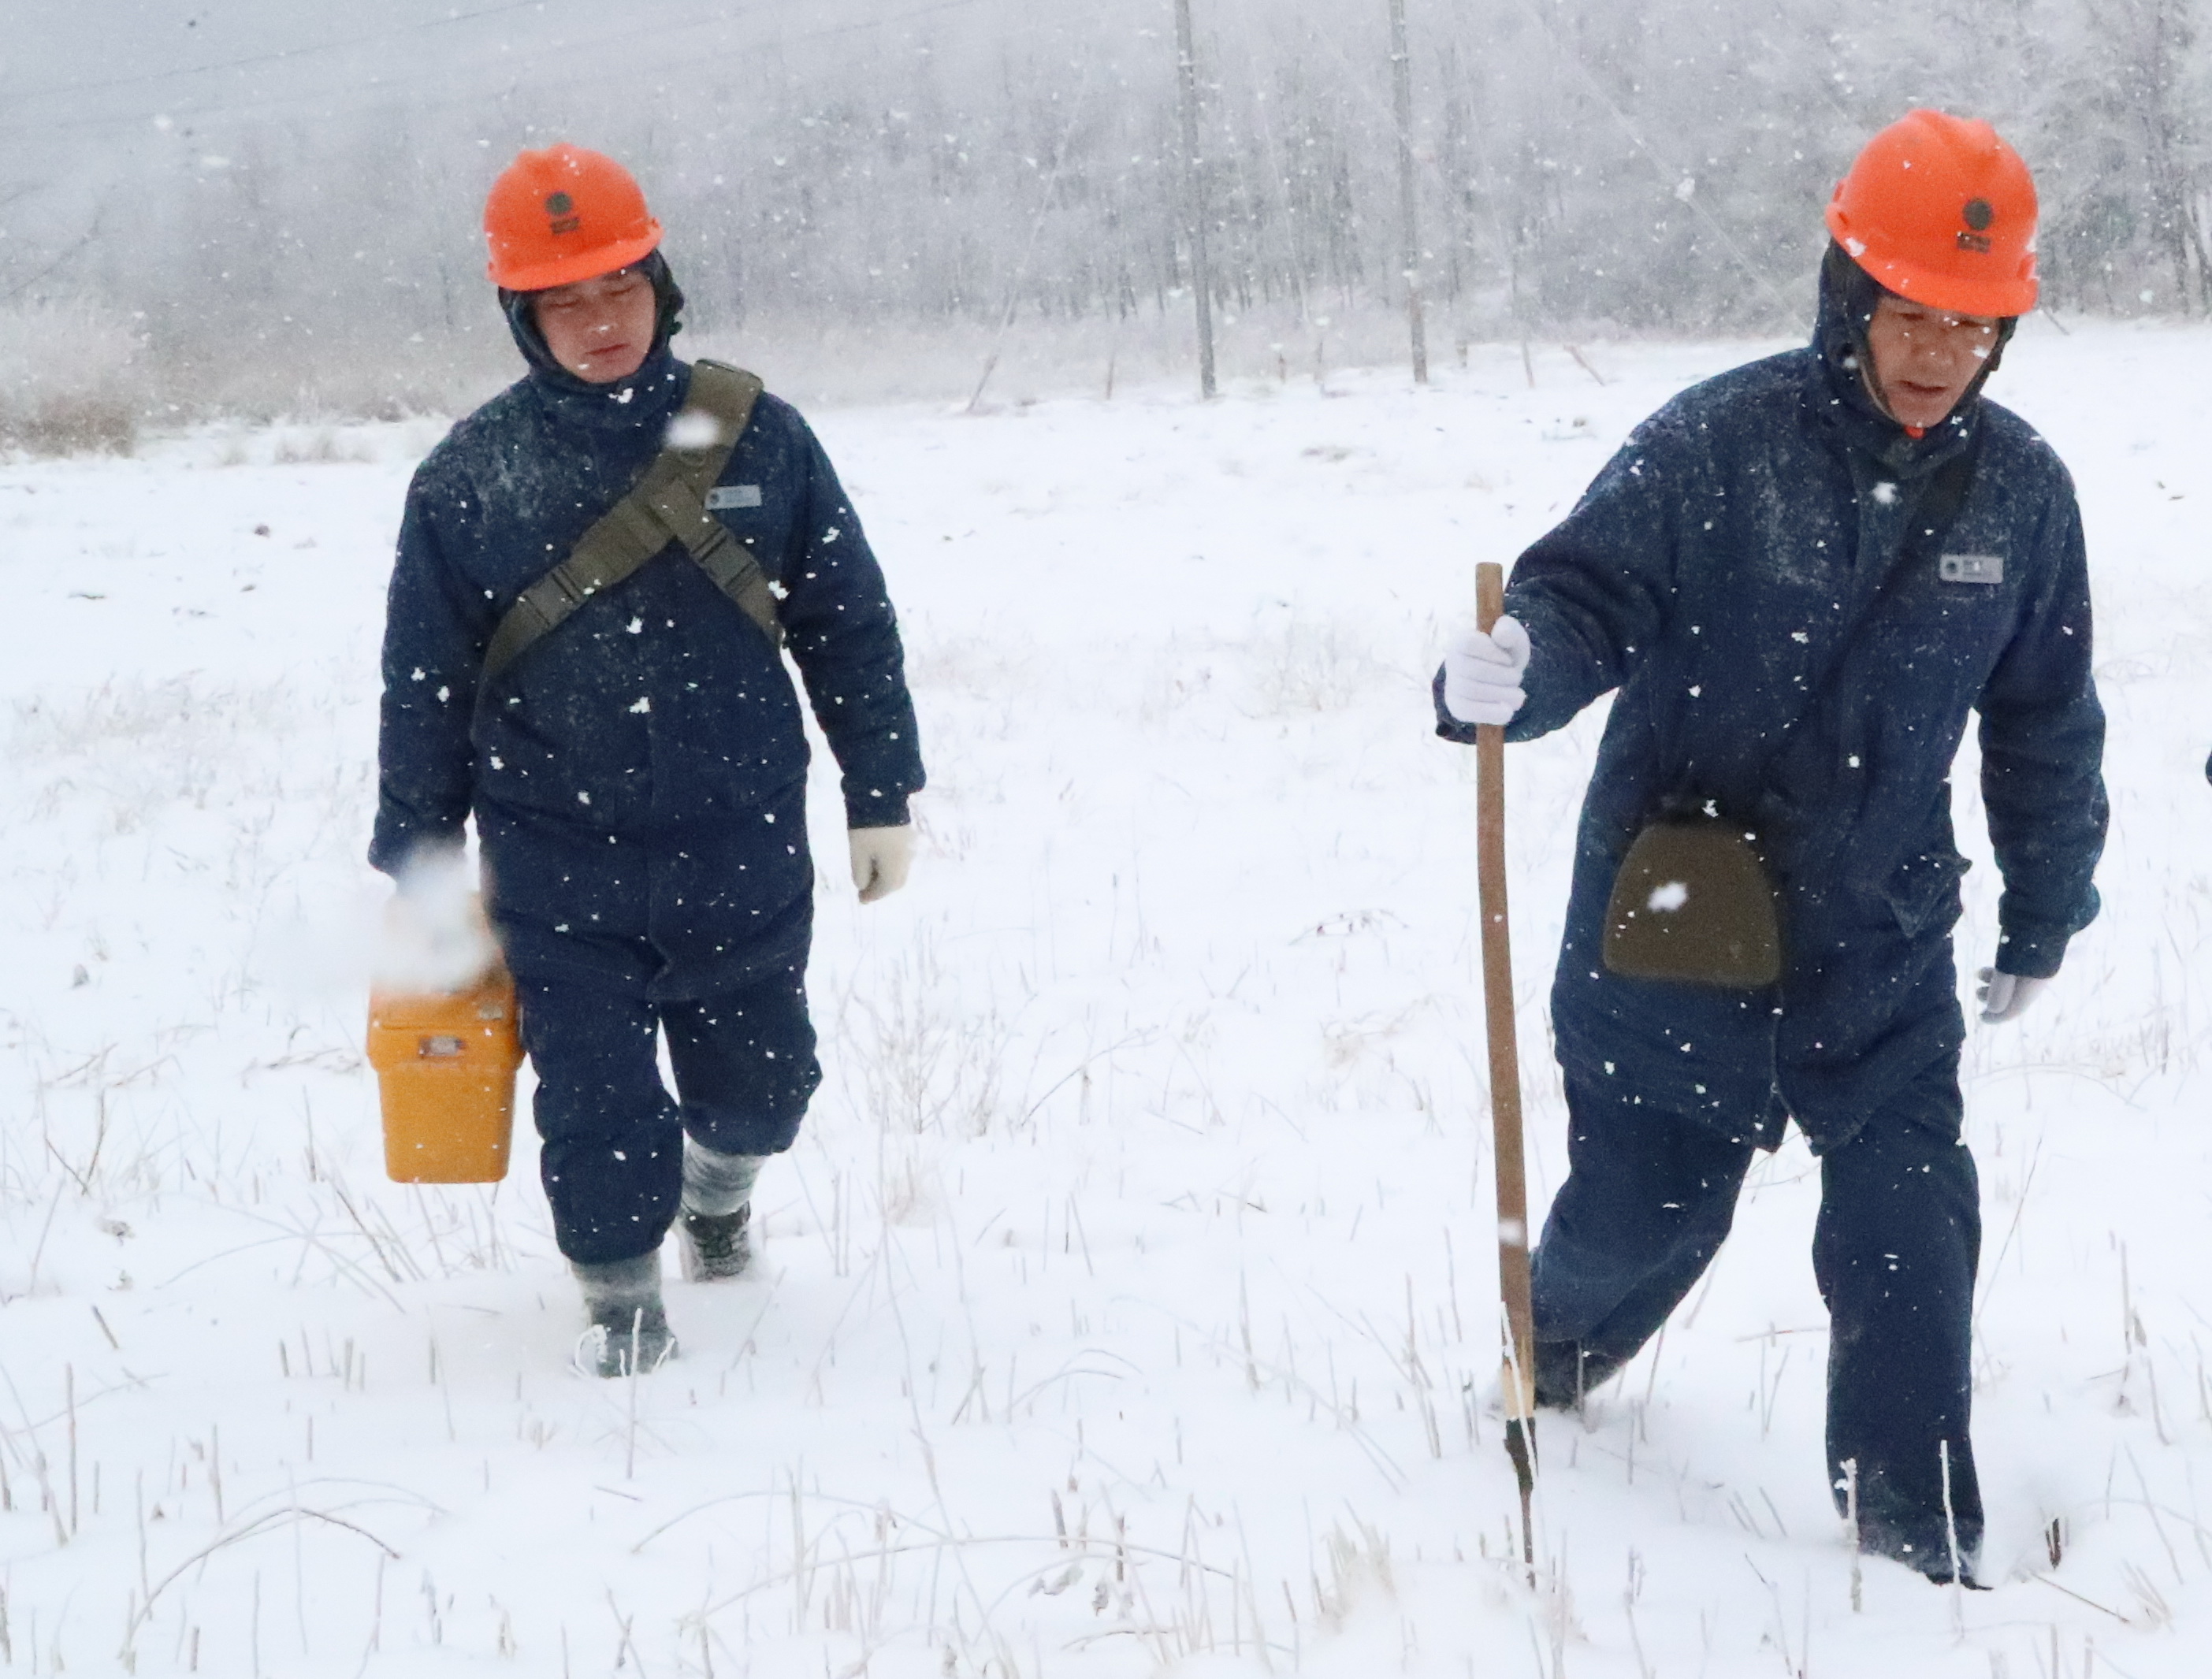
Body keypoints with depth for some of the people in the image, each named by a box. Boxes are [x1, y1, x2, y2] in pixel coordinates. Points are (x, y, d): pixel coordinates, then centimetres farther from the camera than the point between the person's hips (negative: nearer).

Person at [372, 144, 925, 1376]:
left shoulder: (755, 437, -3)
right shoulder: (470, 476, -5)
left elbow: (851, 626, 4)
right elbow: (424, 686, 3)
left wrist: (884, 799, 5)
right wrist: (415, 863, 4)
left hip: (745, 849, 1)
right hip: (561, 870, -1)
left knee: (762, 1085, 14)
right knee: (597, 1102, 0)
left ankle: (721, 1181, 48)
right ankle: (622, 1297, 23)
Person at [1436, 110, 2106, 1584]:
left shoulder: (2020, 489, -3)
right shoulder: (1719, 444, -16)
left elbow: (2046, 725, 9)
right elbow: (1586, 599, -16)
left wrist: (2045, 923, 17)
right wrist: (1513, 674, -40)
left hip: (1880, 942, 2)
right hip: (1670, 923, -2)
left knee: (1911, 1231, -6)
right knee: (1647, 1210, 12)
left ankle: (1920, 1544, 8)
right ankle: (1553, 1359, 47)